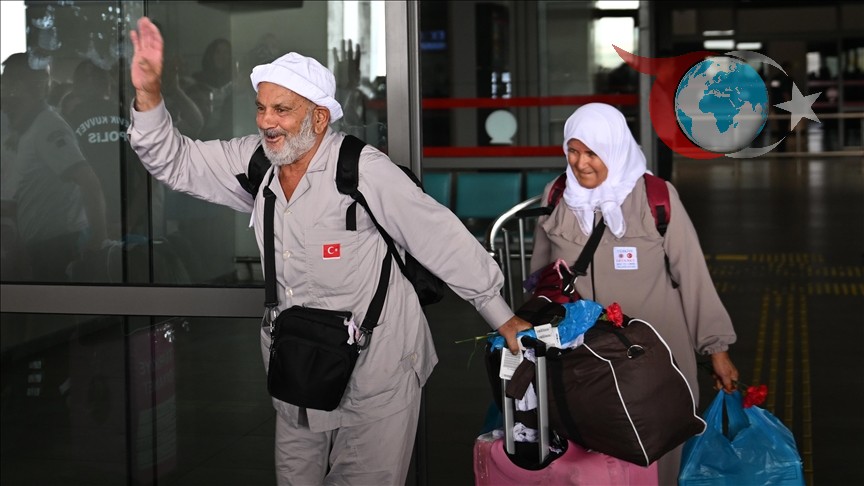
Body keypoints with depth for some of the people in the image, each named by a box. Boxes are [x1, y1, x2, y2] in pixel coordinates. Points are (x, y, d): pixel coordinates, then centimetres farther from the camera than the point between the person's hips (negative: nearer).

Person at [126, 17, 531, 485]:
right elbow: (174, 161, 4)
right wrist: (149, 93, -14)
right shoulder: (253, 161, 0)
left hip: (375, 372, -6)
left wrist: (501, 316, -10)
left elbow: (439, 237, -15)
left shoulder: (363, 169, -19)